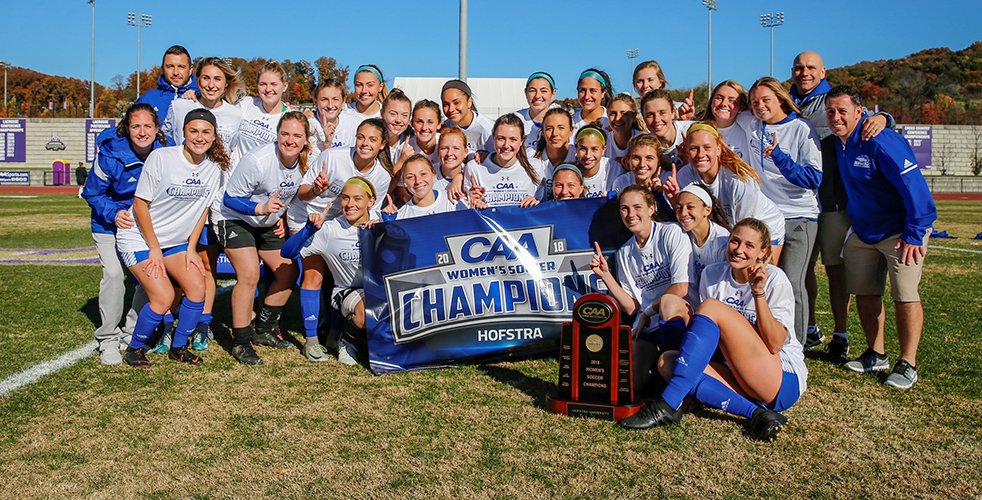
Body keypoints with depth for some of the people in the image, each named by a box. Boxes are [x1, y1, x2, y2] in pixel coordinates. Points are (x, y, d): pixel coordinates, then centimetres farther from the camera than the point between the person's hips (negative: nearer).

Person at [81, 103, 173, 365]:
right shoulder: (110, 155, -20)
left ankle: (135, 332, 17)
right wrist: (114, 213, -25)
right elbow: (93, 193, -10)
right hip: (110, 226, -3)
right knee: (114, 273, -20)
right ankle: (108, 339, -6)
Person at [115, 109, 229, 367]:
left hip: (175, 241, 5)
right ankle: (134, 349, 7)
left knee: (197, 288, -9)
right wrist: (154, 248, -14)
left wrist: (191, 248, 2)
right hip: (140, 239, -5)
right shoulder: (161, 157, -19)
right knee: (163, 297, -17)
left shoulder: (214, 168, -4)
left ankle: (178, 348, 11)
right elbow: (140, 205, -15)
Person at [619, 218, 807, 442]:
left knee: (712, 307, -21)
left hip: (784, 381, -6)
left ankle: (667, 406, -26)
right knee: (667, 361, -16)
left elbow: (774, 345, -16)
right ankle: (756, 414, -26)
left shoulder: (774, 279, -6)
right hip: (740, 380, 6)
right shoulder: (712, 274, 7)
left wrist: (758, 293, -25)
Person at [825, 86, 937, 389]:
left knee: (904, 295, -9)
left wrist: (914, 235, -27)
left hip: (901, 231, -8)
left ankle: (907, 364, 1)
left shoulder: (881, 142, -23)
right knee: (864, 293, 9)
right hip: (862, 232, 8)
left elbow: (914, 187, -26)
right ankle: (875, 355, 22)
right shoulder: (838, 143, 1)